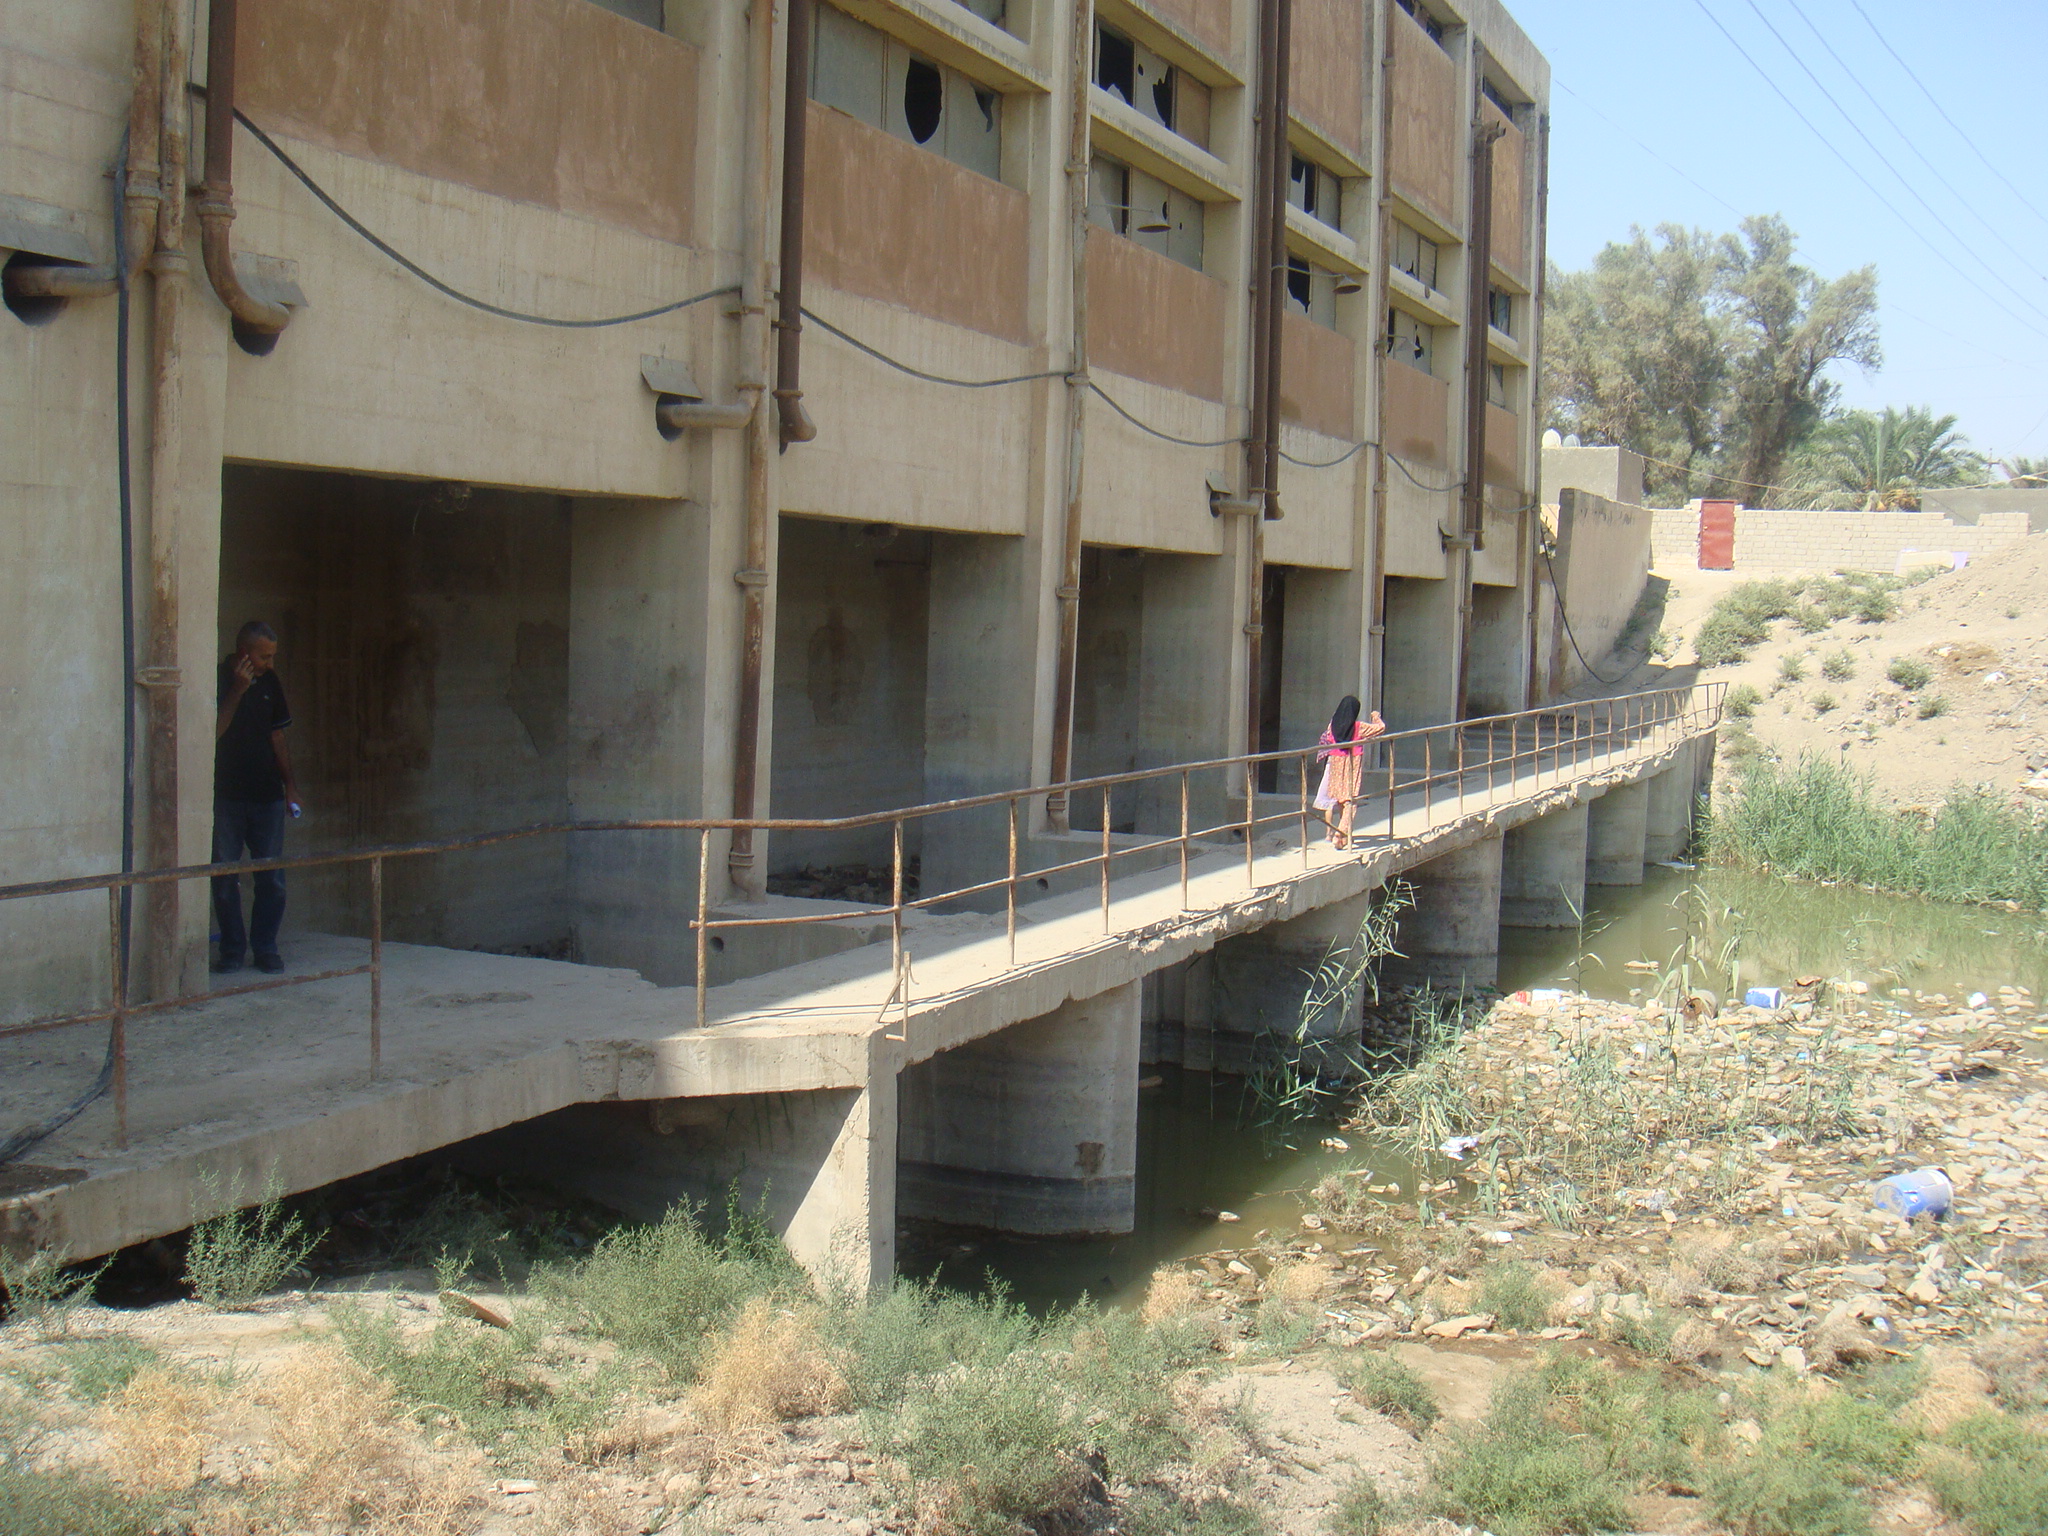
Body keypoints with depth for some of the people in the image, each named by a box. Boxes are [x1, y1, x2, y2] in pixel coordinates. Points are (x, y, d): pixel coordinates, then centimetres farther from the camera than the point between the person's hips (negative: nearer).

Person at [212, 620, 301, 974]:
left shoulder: (269, 683, 11)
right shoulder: (218, 680, -5)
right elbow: (213, 732, -15)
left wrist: (289, 785, 11)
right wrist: (237, 690, -19)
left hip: (267, 796, 4)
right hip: (226, 795, -4)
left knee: (272, 878, 0)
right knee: (224, 877, 2)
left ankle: (265, 947, 9)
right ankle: (232, 948, 12)